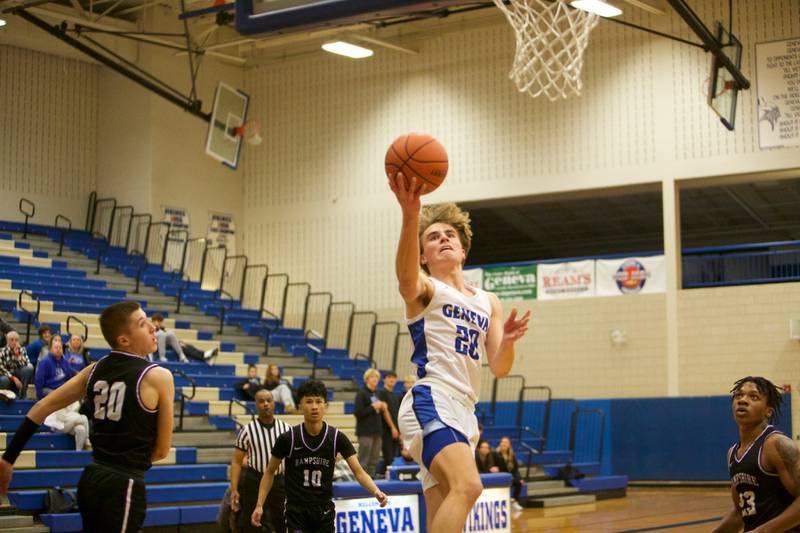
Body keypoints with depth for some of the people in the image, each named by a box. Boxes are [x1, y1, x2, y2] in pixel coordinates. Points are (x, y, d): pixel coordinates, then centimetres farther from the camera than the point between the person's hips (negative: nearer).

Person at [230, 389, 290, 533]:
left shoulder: (286, 429, 5)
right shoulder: (247, 430, -3)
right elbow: (236, 461, -1)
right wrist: (234, 489, -9)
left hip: (280, 481, 2)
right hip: (254, 481, -2)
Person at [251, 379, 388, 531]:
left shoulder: (337, 437, -7)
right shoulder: (288, 438, -10)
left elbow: (358, 472, -12)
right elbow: (270, 472, 3)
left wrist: (376, 492, -30)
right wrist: (259, 505, -4)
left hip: (324, 510, 2)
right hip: (296, 511, -2)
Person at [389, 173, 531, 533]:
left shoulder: (488, 302, 23)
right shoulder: (425, 289, 4)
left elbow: (499, 369, 17)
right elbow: (406, 276, -23)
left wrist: (507, 341, -8)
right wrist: (410, 216, -41)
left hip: (464, 410, 7)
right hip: (431, 401, -7)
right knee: (467, 485, -31)